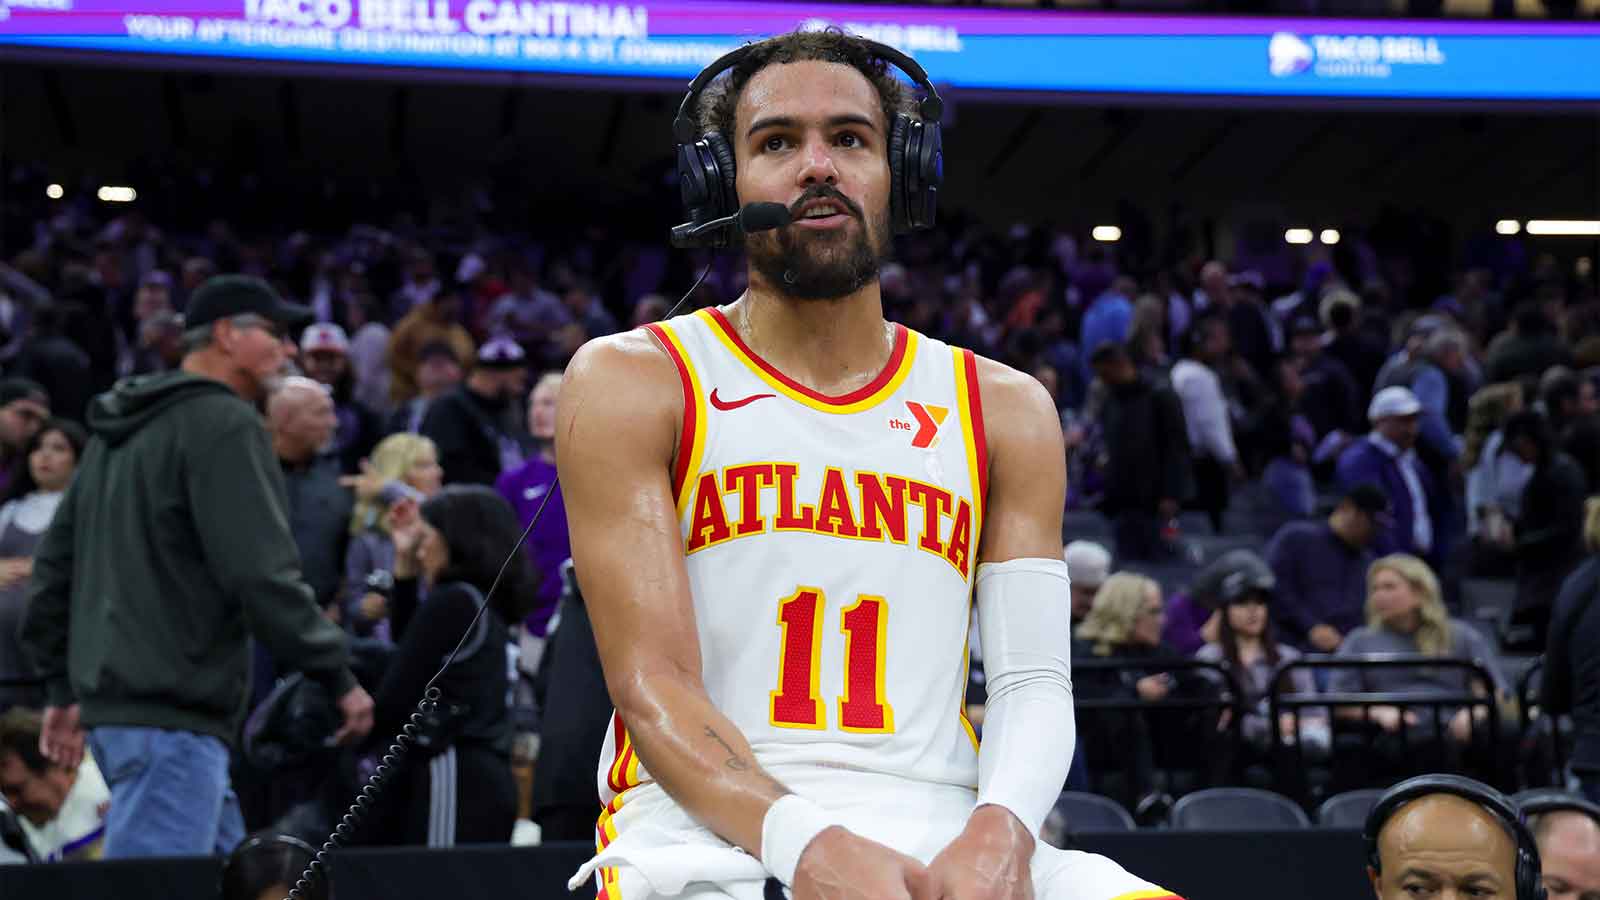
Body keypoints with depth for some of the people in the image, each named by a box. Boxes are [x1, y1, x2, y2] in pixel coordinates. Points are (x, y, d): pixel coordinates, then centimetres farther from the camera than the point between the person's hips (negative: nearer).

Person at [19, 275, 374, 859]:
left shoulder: (117, 430, 20)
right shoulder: (225, 424, -9)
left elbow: (56, 561, 22)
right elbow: (261, 573, -16)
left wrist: (63, 687, 25)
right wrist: (338, 678, -9)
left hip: (111, 699, 10)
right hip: (173, 715, -10)